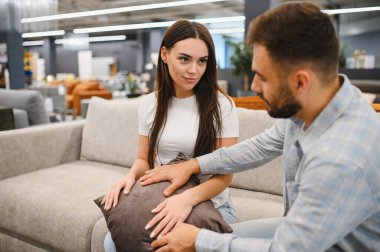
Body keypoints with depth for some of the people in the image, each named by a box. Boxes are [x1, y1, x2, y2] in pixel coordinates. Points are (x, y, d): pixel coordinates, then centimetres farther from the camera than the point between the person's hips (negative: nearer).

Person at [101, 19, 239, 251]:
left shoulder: (221, 105, -11)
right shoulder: (150, 104, 2)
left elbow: (225, 174, -13)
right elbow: (144, 159, 10)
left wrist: (188, 198, -31)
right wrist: (131, 176, -14)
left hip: (211, 205, -2)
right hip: (162, 203, 3)